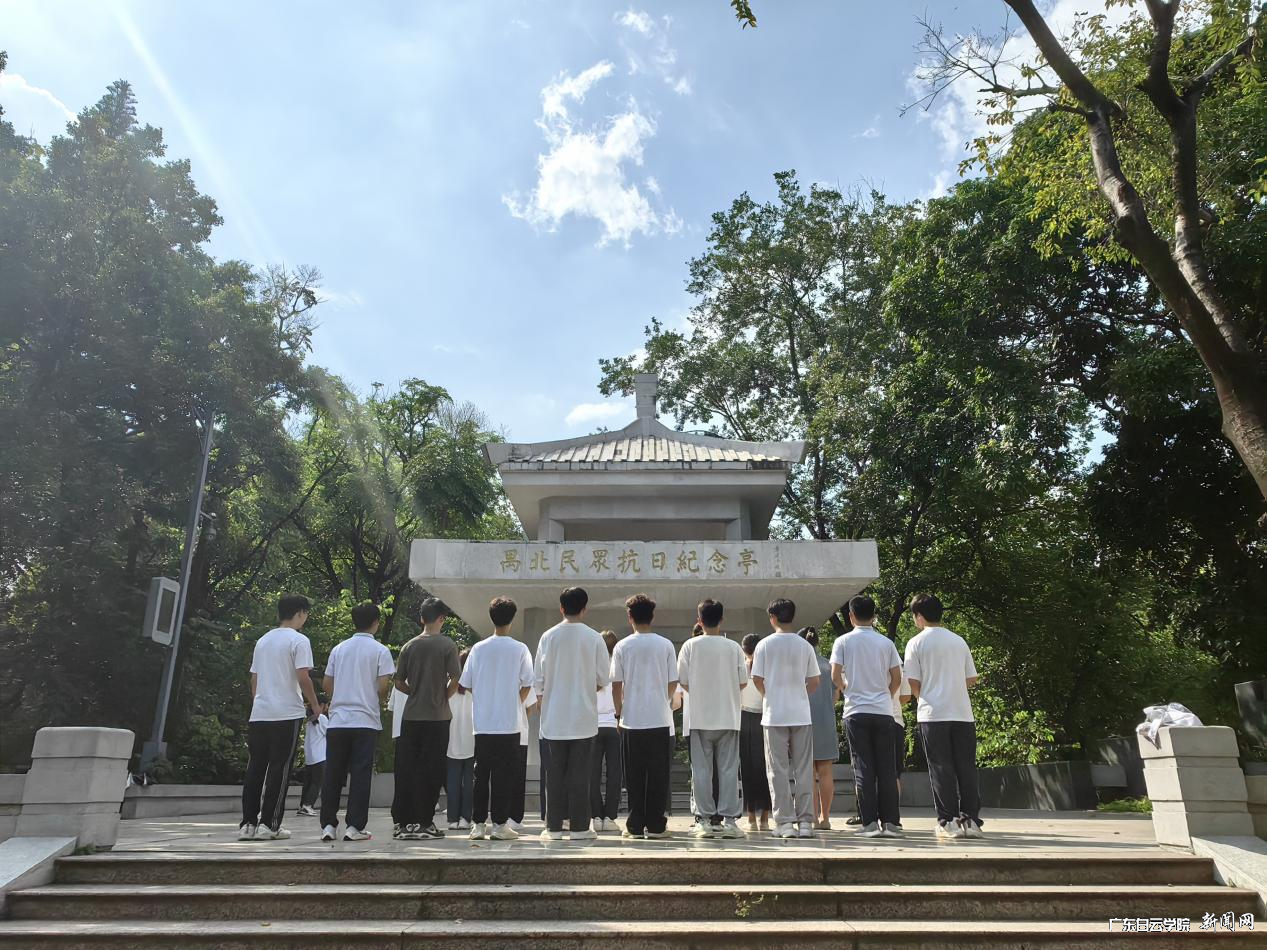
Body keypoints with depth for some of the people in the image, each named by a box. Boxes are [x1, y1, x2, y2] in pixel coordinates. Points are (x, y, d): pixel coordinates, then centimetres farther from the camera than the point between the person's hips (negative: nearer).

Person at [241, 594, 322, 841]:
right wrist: (315, 704, -1)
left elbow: (254, 679, 18)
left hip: (259, 713, 7)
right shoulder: (299, 640, -7)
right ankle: (268, 824, 1)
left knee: (255, 768, 9)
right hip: (287, 714, -6)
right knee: (279, 769, -1)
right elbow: (303, 677, -13)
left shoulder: (262, 640, 16)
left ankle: (248, 823, 10)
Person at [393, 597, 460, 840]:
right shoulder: (447, 645, -7)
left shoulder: (409, 646, 4)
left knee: (408, 770, 9)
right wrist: (443, 697, 7)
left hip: (411, 717, 3)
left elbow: (399, 683, 5)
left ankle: (408, 822, 12)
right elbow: (455, 680, -10)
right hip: (437, 717, -3)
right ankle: (425, 822, 6)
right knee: (432, 771, 4)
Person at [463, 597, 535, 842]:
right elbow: (527, 685, -3)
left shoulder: (478, 648, 1)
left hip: (482, 723, 2)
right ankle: (500, 824, 6)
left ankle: (479, 824, 13)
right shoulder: (520, 649, -5)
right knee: (503, 775, 4)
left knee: (481, 774, 10)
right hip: (509, 723, -2)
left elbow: (466, 684, 6)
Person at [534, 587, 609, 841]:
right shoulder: (594, 638, -5)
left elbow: (539, 679, 0)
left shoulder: (548, 637, -3)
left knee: (554, 773, 8)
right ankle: (579, 827, 9)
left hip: (553, 717, 1)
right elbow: (602, 679, 0)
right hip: (584, 717, -1)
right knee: (579, 774, 5)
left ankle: (554, 827, 12)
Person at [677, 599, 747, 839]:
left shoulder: (691, 645, -3)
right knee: (728, 769, 5)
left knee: (702, 770, 5)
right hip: (729, 717, 1)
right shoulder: (733, 647, -1)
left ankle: (705, 820, 6)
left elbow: (683, 682, -1)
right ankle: (728, 820, 5)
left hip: (700, 718, -1)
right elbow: (743, 682, 2)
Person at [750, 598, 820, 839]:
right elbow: (814, 681, 5)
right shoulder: (805, 646, 2)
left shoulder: (765, 645, -4)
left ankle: (784, 822, 4)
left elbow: (757, 679, -3)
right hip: (801, 714, 2)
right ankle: (805, 821, 9)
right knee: (804, 769, 8)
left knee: (779, 771, 4)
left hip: (774, 715, -2)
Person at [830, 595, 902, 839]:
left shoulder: (843, 641, -1)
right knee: (886, 769, 7)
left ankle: (870, 823, 2)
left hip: (856, 711, -2)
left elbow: (835, 676, -5)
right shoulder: (886, 642, 5)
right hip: (883, 711, 2)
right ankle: (890, 822, 7)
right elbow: (897, 679, 4)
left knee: (863, 768, 2)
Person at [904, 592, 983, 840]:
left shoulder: (916, 643, -3)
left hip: (933, 714, -4)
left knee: (941, 769, 2)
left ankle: (948, 822, 3)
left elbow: (913, 683, -4)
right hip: (963, 713, 4)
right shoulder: (959, 641, 10)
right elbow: (972, 679, 13)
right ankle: (971, 820, 10)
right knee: (966, 768, 8)